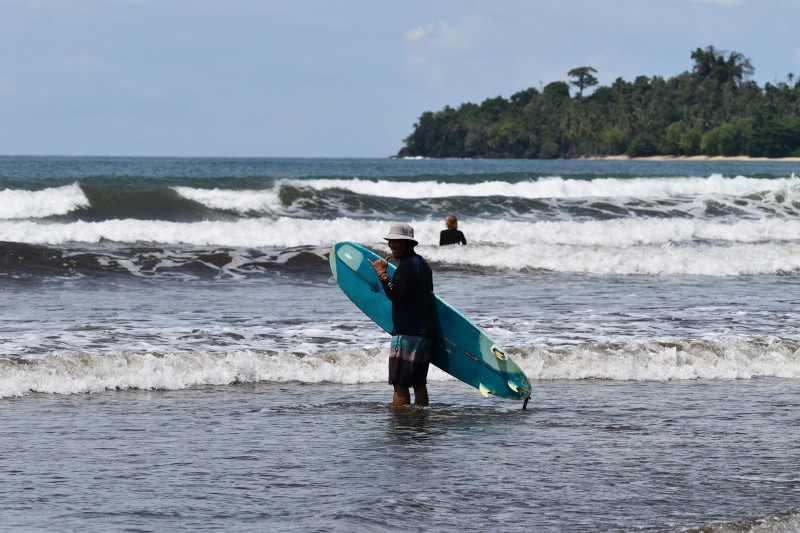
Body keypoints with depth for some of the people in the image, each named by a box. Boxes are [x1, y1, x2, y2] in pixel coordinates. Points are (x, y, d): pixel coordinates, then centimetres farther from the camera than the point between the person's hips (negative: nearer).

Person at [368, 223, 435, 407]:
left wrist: (382, 274, -19)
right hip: (425, 332, 10)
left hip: (407, 334, -10)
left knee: (400, 385, -9)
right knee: (419, 384, 14)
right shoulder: (421, 263, 18)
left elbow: (396, 295, -23)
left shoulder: (407, 265, -14)